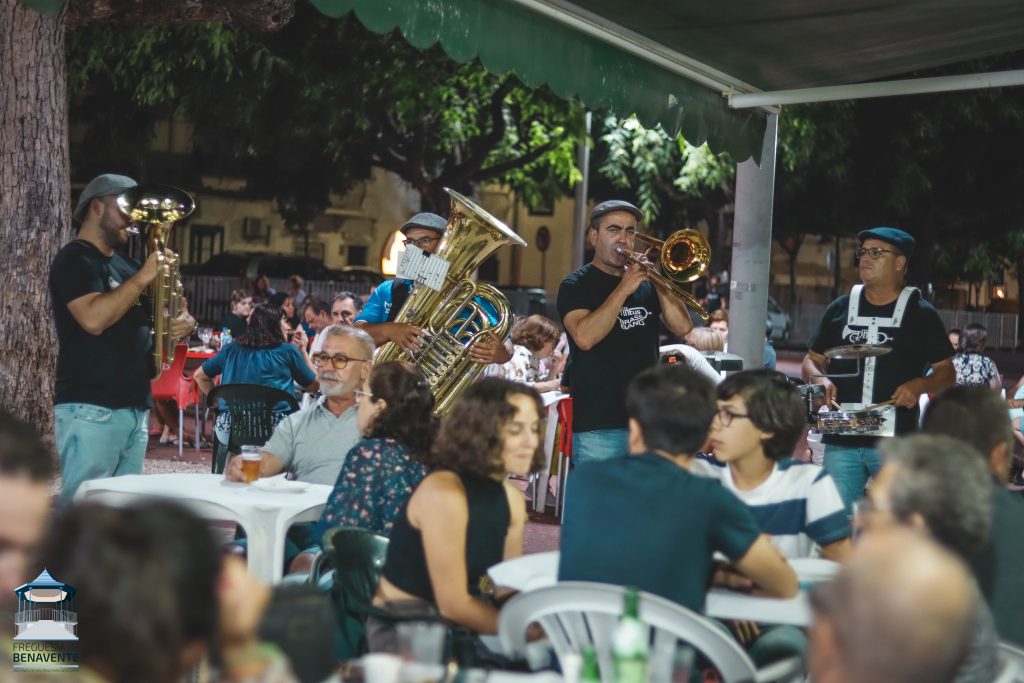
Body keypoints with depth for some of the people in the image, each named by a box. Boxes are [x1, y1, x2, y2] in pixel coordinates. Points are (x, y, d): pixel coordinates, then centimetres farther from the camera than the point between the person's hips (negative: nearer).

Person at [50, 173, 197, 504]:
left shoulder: (124, 264, 20)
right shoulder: (74, 259, -5)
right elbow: (94, 319, -22)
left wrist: (183, 322, 4)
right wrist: (143, 277, -16)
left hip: (134, 406, 9)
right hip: (90, 408, -8)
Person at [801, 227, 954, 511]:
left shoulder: (920, 313, 2)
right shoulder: (841, 308, 10)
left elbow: (946, 372, 6)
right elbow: (813, 359, 17)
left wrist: (919, 384, -14)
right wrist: (818, 378, -5)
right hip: (841, 440, 3)